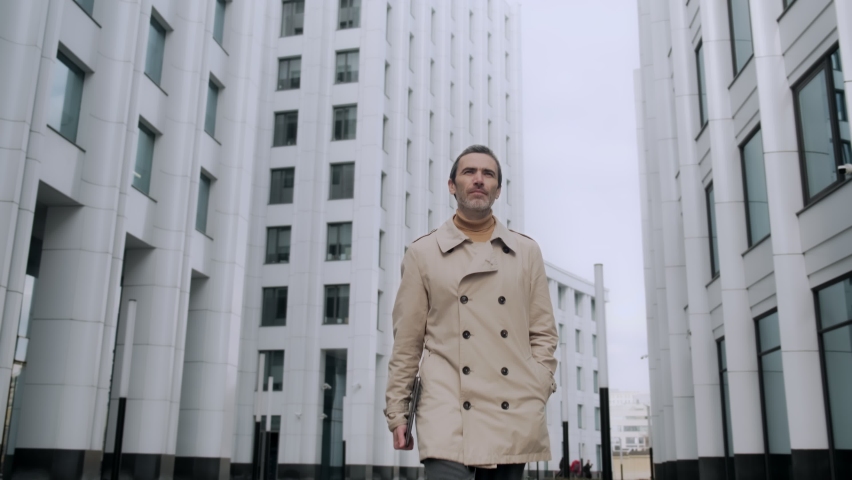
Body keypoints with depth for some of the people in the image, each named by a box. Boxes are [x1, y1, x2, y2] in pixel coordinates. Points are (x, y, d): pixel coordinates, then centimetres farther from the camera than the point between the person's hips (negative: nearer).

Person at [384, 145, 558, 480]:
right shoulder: (423, 253, 6)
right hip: (447, 416, -2)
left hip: (513, 420, 3)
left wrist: (535, 396, 0)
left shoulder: (526, 252, 11)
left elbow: (543, 333, 11)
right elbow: (407, 341, 7)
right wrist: (396, 411, 4)